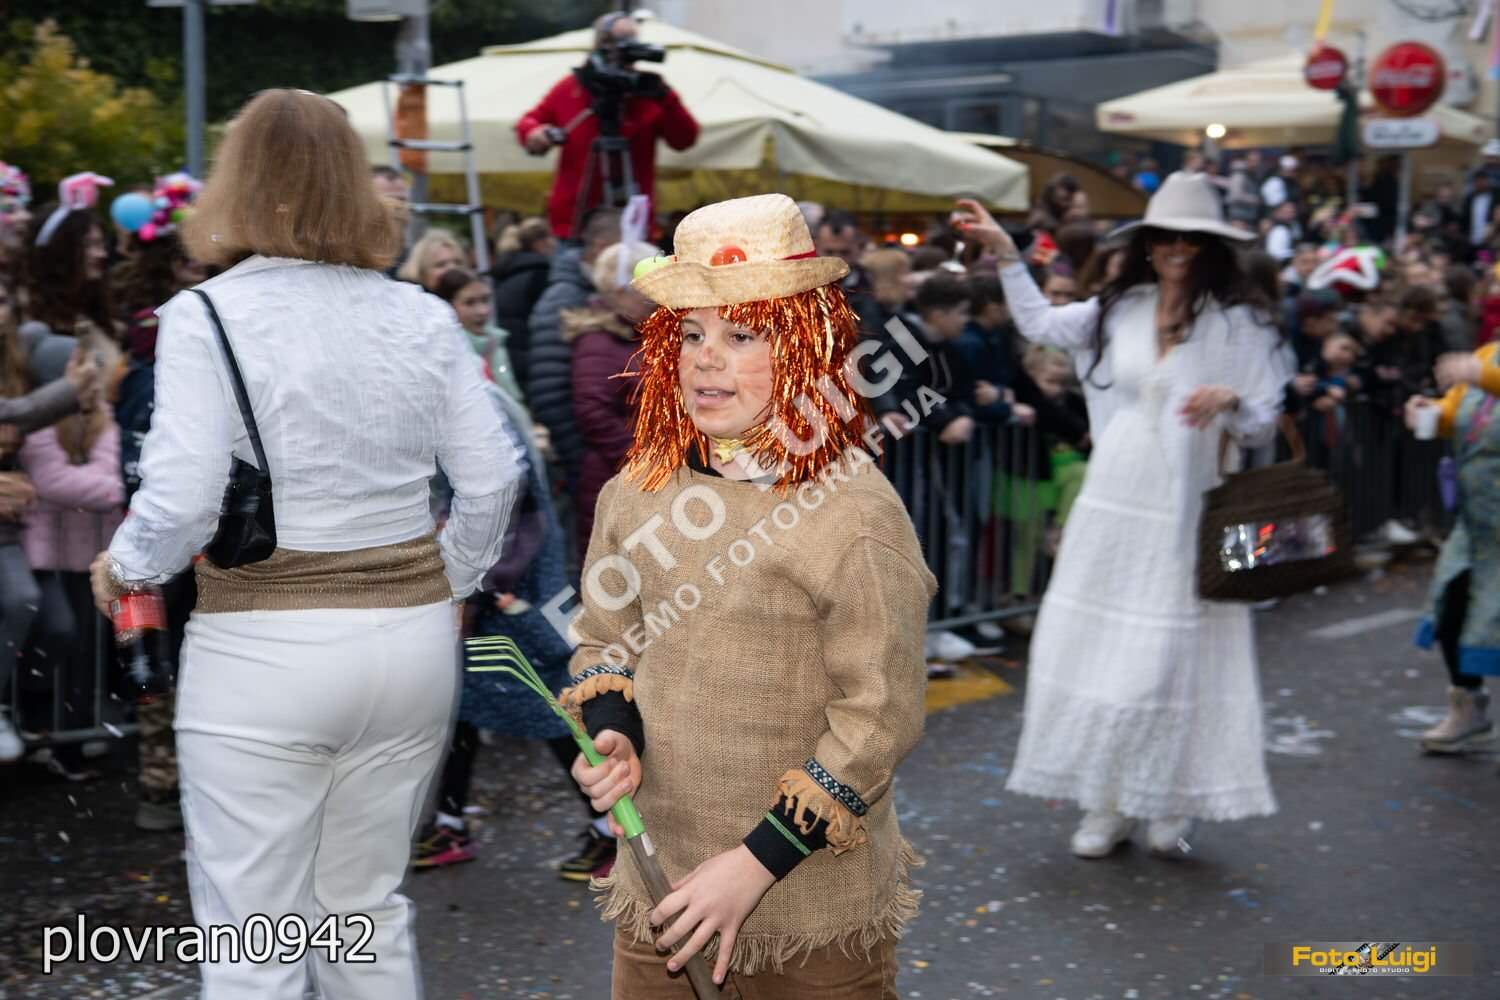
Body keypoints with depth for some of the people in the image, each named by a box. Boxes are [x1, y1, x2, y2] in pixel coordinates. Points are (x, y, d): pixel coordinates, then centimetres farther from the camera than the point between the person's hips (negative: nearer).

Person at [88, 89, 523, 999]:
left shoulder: (207, 315, -8)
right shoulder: (422, 316, 3)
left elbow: (181, 501, -15)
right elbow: (492, 480, 2)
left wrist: (123, 567, 5)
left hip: (264, 651, -4)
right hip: (412, 639, 4)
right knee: (370, 912, 20)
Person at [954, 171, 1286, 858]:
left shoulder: (1238, 322, -2)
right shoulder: (1119, 309, 8)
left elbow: (1264, 426, -2)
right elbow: (1039, 323, 23)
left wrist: (1230, 401, -22)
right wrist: (1004, 250, 19)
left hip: (1182, 513, -4)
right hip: (1110, 503, 4)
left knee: (1170, 654, -1)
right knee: (1095, 647, 4)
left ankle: (1168, 801, 17)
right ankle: (1105, 805, 16)